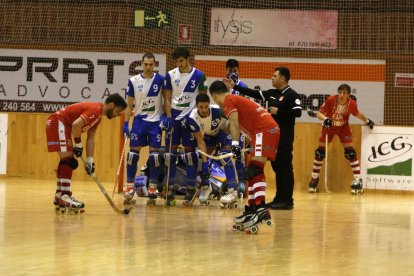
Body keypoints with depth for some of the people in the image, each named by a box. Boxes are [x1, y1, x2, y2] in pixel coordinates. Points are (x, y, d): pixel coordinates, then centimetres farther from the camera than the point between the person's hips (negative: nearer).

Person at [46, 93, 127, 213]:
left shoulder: (97, 116, 14)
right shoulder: (95, 110, -18)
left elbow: (90, 138, 13)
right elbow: (76, 124, -29)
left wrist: (90, 160, 7)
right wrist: (78, 143, -16)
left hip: (61, 125, 11)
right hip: (57, 122, -11)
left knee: (66, 160, 17)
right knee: (68, 159, -15)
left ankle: (59, 197, 25)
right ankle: (64, 198, -21)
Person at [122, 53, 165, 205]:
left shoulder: (160, 80, -5)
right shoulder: (133, 81, 0)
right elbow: (129, 104, 5)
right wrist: (126, 123, -2)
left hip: (155, 122, -1)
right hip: (139, 120, 1)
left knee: (154, 156, -1)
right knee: (133, 154, -3)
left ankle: (152, 190, 6)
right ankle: (130, 188, 5)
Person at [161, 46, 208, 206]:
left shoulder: (199, 76, -2)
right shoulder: (170, 75, 3)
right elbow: (167, 98, 4)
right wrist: (168, 118, -6)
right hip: (173, 116, 2)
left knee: (190, 151, -1)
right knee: (170, 152, 2)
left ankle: (191, 188, 3)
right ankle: (170, 188, 9)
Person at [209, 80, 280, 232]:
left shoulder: (228, 101, 1)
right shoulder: (237, 99, 28)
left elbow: (234, 122, -17)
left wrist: (235, 144, -26)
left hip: (264, 130, -10)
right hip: (273, 129, 10)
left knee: (255, 170, -20)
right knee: (252, 172, 16)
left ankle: (261, 208, -36)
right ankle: (252, 209, 20)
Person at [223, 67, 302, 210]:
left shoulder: (291, 95, -10)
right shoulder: (272, 93, 14)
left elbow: (298, 112, -20)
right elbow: (254, 93, 17)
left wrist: (278, 112, -17)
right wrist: (235, 86, 15)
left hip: (285, 137, -8)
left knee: (285, 168, -7)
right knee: (277, 167, 11)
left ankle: (287, 200, -7)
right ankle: (279, 198, 17)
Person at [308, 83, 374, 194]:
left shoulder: (352, 104, -22)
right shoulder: (330, 100, -29)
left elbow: (357, 114, 1)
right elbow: (319, 113, -28)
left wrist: (366, 121, 3)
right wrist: (325, 119, -46)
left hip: (343, 127, 0)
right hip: (328, 126, 0)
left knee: (350, 151, -10)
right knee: (320, 151, 0)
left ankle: (358, 180, -6)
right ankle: (314, 179, 15)